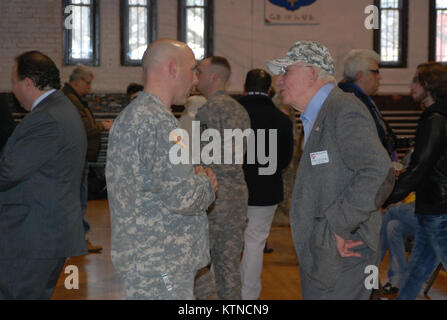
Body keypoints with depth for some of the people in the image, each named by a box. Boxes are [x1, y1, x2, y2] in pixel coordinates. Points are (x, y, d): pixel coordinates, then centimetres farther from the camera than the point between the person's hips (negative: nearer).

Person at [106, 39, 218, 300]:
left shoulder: (130, 115, 14)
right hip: (161, 265, -10)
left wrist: (193, 177, 8)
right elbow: (182, 198, -25)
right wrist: (207, 185, -4)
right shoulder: (160, 122, -19)